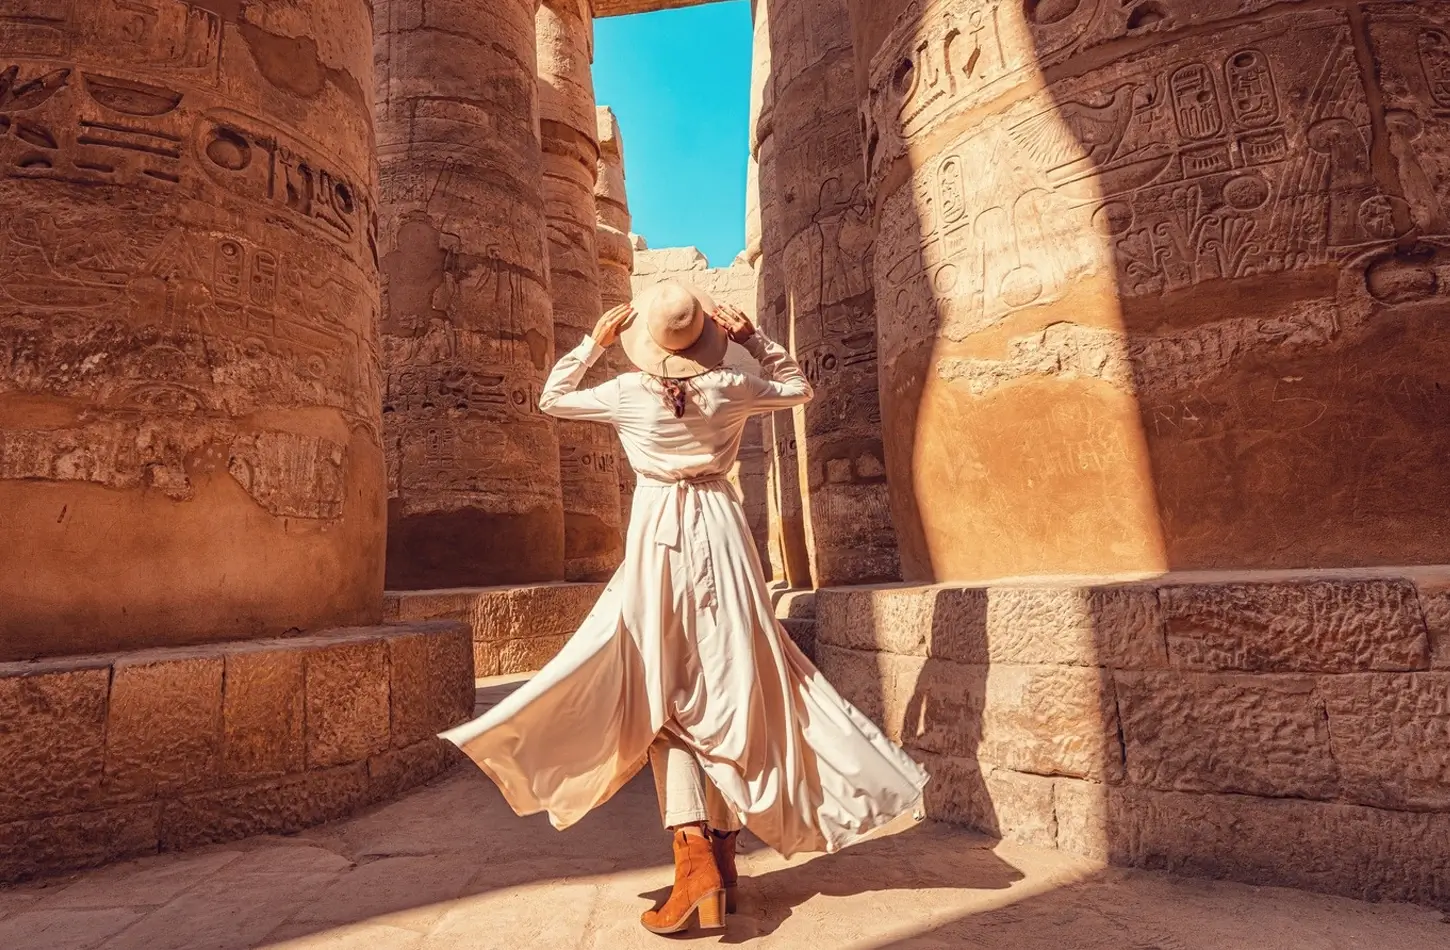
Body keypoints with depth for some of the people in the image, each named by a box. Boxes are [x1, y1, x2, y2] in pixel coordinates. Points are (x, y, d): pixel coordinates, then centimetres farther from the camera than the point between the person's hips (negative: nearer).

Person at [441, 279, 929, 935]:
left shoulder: (626, 393, -4)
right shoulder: (727, 388, -2)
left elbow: (551, 399, 14)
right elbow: (798, 388, 16)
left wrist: (594, 341, 15)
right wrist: (752, 338, 10)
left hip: (658, 538, -1)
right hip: (719, 532, 2)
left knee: (665, 702, 4)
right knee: (729, 689, 9)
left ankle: (698, 870, -5)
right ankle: (721, 863, 19)